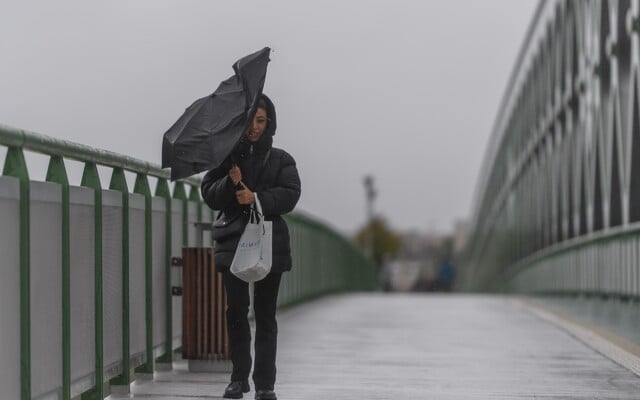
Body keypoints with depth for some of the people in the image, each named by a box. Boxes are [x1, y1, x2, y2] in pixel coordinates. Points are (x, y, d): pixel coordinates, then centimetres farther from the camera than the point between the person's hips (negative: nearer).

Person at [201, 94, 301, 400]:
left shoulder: (281, 160, 7)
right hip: (233, 242, 1)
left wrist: (257, 198, -19)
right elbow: (209, 195, 2)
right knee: (236, 311, 3)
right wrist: (230, 182, -16)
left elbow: (290, 194, -6)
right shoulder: (227, 156, 7)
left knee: (265, 314, -1)